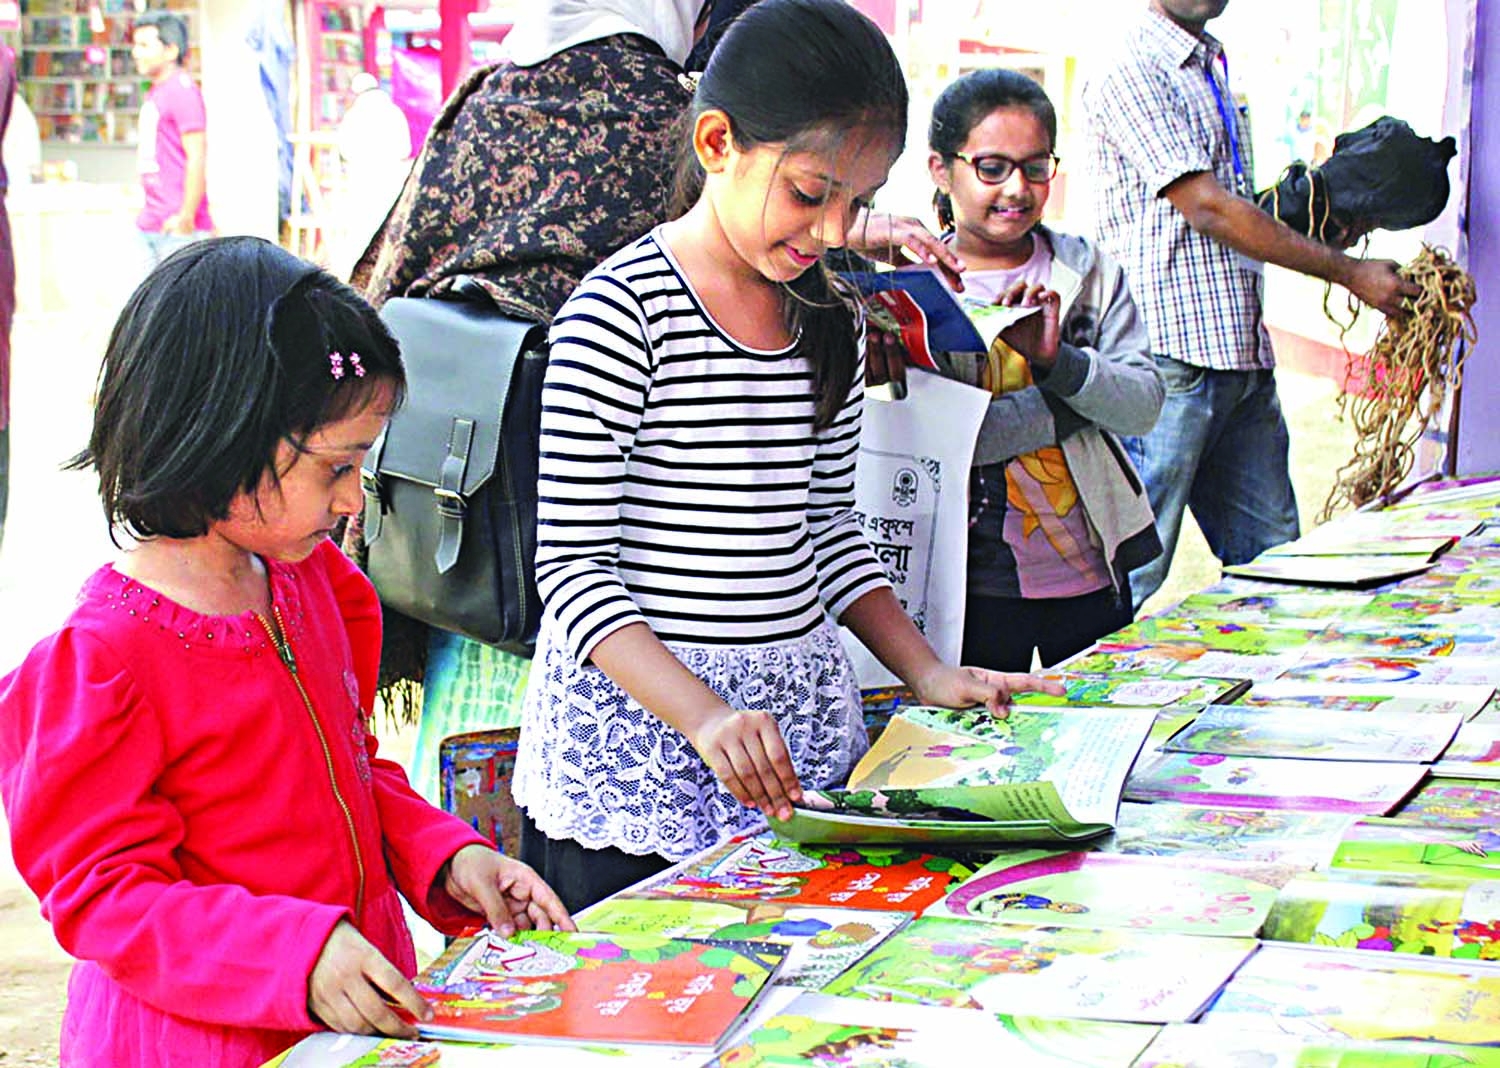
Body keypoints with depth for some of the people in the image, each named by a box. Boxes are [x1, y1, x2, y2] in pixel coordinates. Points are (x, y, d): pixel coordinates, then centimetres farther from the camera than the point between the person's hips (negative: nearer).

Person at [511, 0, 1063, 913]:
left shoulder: (828, 319, 9)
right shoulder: (620, 311, -13)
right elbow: (574, 567, -14)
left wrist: (927, 673, 6)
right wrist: (706, 716, -26)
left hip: (802, 720, 6)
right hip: (638, 739, -6)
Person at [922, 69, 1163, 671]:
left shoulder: (1088, 271, 5)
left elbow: (1144, 405, -4)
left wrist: (1058, 360, -21)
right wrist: (1076, 402, -13)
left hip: (1093, 577, 3)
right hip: (976, 590, -3)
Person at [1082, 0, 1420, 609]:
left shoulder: (1211, 71, 19)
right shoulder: (1132, 74, -9)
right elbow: (1206, 208, -15)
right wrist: (1348, 272, -11)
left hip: (1241, 354, 9)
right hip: (1169, 354, -9)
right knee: (1131, 579, -6)